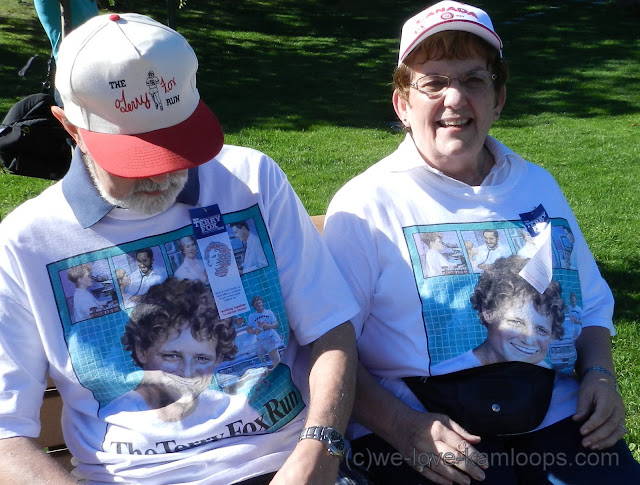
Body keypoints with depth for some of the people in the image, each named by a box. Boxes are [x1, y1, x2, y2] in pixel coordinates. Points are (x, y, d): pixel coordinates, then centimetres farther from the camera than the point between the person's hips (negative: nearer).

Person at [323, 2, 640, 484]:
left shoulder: (537, 186, 13)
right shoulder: (365, 204, -3)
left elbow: (591, 305, 21)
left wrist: (600, 374, 3)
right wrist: (402, 428, -19)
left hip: (551, 409, 4)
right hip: (424, 421, -4)